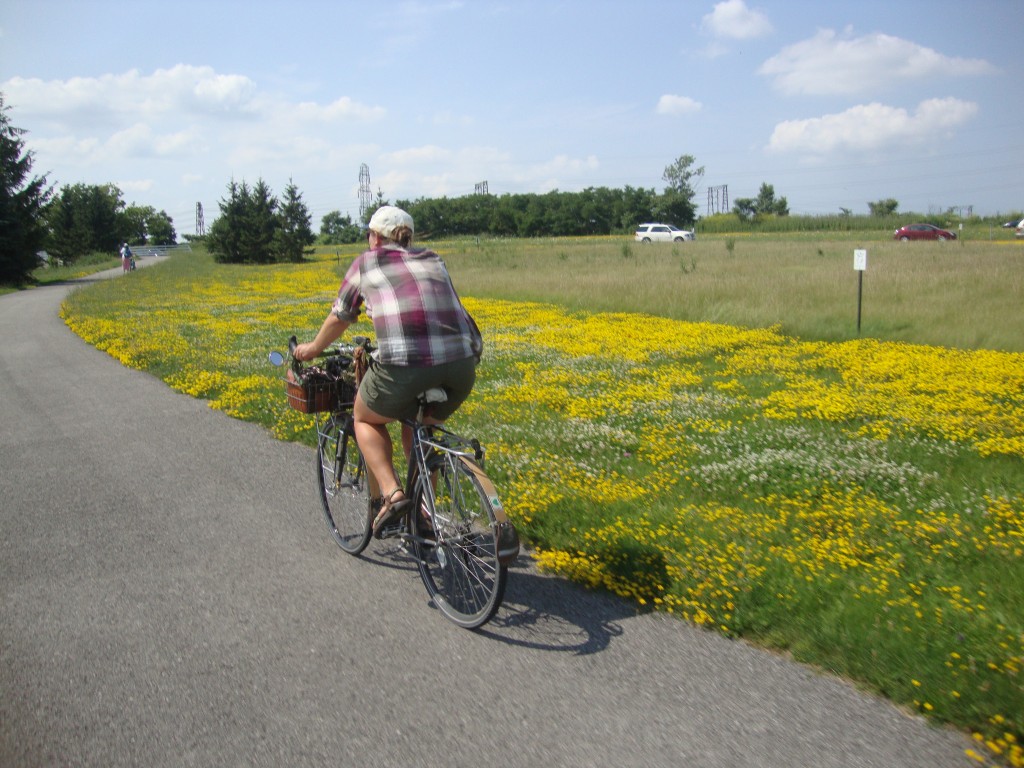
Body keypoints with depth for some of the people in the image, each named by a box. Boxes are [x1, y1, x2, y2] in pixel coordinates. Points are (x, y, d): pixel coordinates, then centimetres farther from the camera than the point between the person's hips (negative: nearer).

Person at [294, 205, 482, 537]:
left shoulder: (367, 262, 18)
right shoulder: (434, 260, 27)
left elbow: (338, 319, 29)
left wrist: (313, 348, 48)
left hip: (405, 365, -4)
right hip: (462, 365, 5)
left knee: (366, 420, 24)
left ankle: (392, 493, 5)